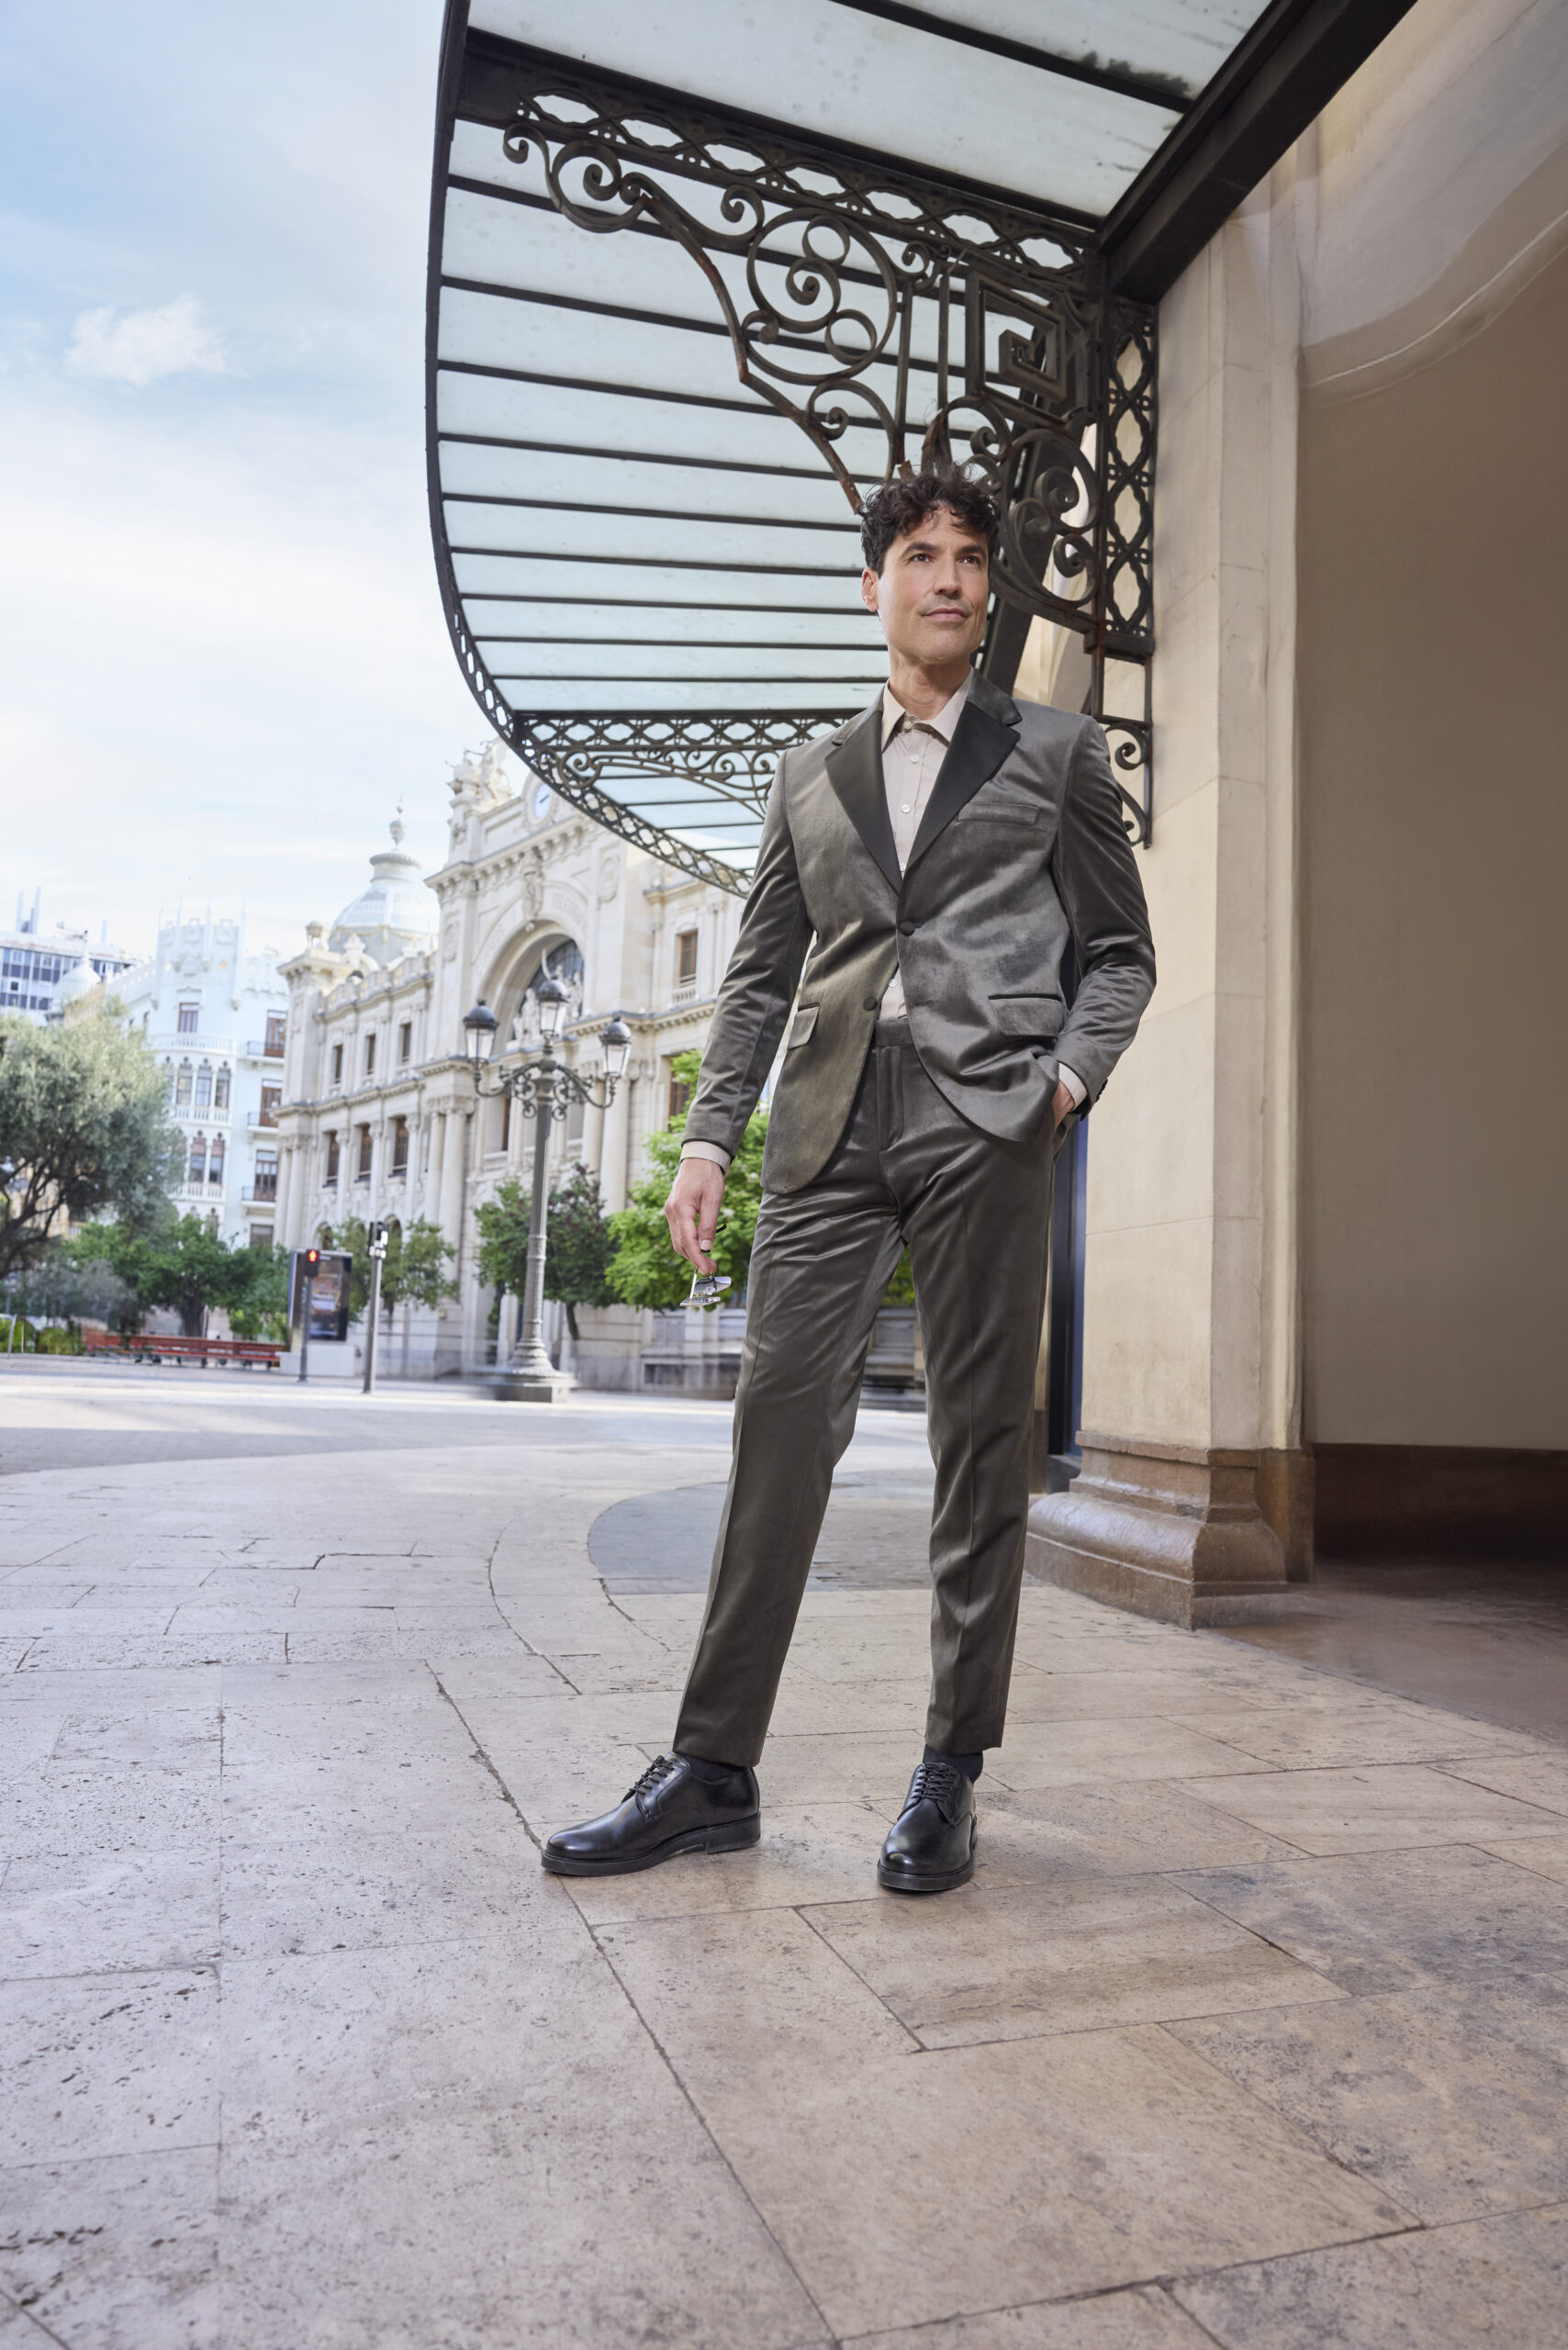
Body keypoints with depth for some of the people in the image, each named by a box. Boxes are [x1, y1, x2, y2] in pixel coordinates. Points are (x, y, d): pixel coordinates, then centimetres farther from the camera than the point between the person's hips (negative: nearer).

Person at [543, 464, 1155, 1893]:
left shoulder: (1056, 752, 15)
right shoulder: (812, 775, 21)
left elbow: (1122, 951, 13)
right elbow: (761, 974, 17)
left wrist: (1072, 1073, -6)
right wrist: (710, 1134, 6)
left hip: (984, 1118, -2)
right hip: (830, 1129, 2)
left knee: (980, 1438, -1)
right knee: (782, 1417, -3)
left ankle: (951, 1776, 11)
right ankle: (715, 1768, 6)